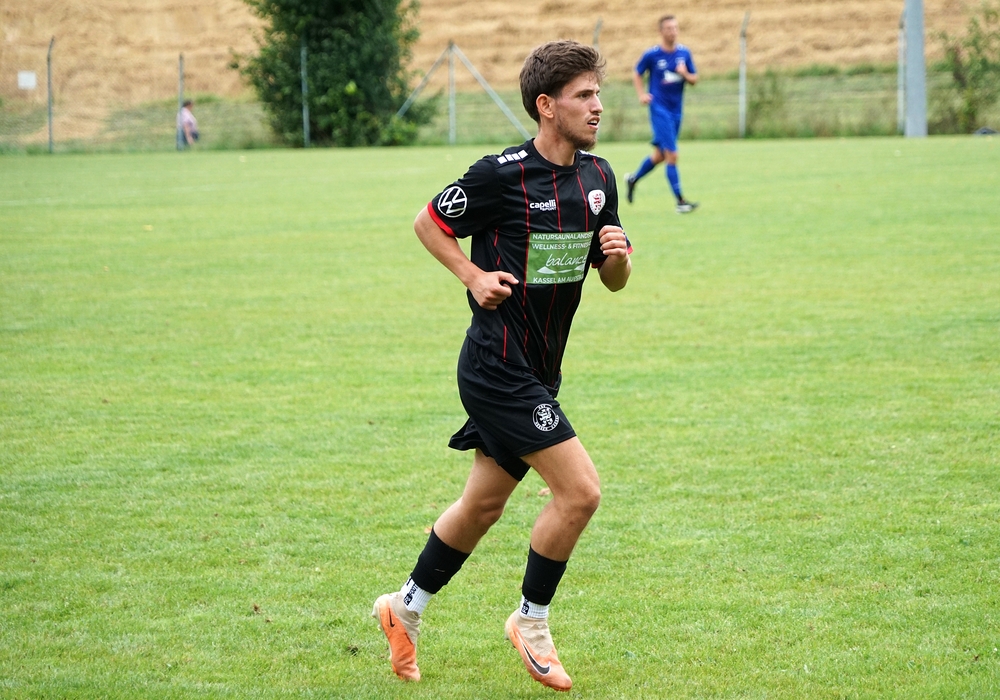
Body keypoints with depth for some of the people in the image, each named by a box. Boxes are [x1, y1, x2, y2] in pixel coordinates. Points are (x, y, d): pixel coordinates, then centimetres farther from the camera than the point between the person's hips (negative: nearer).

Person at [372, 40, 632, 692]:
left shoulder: (599, 177, 6)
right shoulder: (501, 174, -15)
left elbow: (614, 280, 13)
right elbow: (429, 222, -1)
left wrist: (618, 254, -8)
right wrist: (474, 276, -12)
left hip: (539, 371, 8)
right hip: (499, 367, -8)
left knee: (483, 504, 17)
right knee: (580, 490, -13)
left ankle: (406, 608, 35)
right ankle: (532, 622, 7)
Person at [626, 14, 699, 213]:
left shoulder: (684, 53, 4)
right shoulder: (651, 54, -7)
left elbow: (694, 80, 9)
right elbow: (637, 74, 7)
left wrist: (685, 74, -12)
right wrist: (642, 94, -7)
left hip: (677, 110, 6)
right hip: (660, 109, -6)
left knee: (660, 155, 16)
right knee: (672, 155, -12)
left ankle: (633, 179, 41)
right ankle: (680, 201, -9)